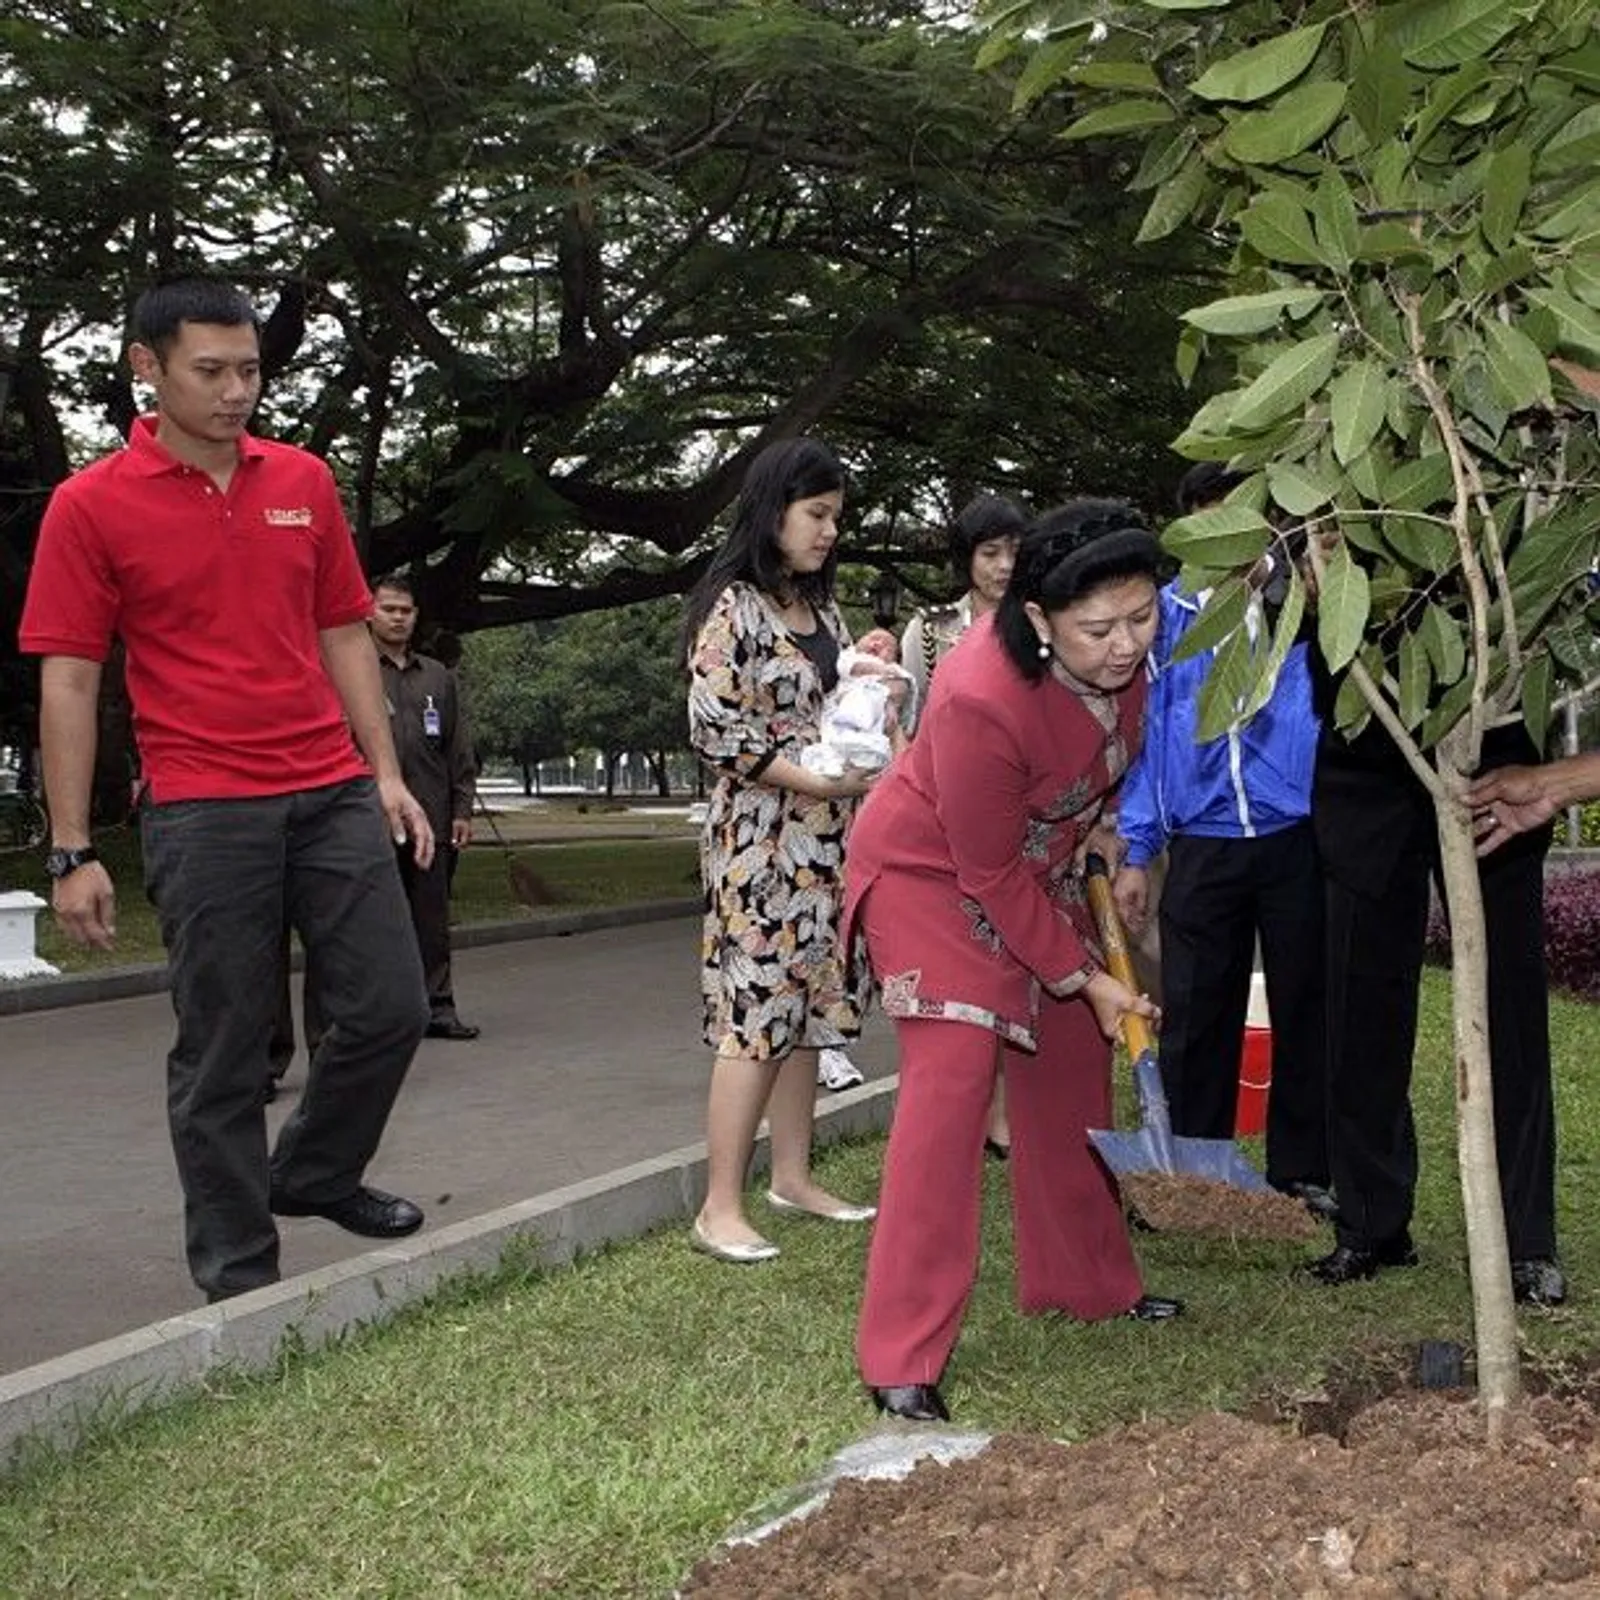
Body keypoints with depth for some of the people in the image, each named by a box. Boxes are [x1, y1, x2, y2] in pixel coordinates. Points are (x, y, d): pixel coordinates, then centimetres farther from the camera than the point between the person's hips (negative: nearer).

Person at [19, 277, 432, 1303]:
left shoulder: (305, 481, 9)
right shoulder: (90, 506, -3)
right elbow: (68, 683, -4)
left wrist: (387, 775, 9)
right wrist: (73, 853, -7)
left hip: (334, 795, 4)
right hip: (202, 814, -4)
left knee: (391, 1007, 6)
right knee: (223, 1049, 3)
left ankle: (314, 1174, 32)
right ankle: (238, 1272, 18)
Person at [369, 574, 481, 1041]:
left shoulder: (439, 677, 18)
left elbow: (460, 751, 17)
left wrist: (462, 810, 9)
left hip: (432, 817, 4)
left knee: (432, 918, 5)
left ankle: (437, 1006, 10)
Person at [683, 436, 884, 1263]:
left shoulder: (822, 611, 15)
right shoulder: (732, 606, -8)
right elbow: (714, 728, -15)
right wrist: (814, 781, -18)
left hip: (827, 839, 8)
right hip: (761, 838, -8)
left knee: (811, 1007, 11)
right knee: (757, 1011, -9)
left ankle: (793, 1175, 21)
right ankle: (720, 1208, -5)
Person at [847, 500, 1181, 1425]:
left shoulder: (1134, 651, -17)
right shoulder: (982, 699, -37)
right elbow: (989, 874, -26)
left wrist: (1112, 834, 1)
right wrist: (1083, 979, -17)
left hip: (1039, 873, 7)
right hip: (933, 873, -7)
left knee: (1071, 1068, 13)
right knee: (952, 1079, -18)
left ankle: (1087, 1280, 33)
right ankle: (904, 1359, -14)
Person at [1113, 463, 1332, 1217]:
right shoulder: (1167, 610, 7)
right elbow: (1145, 731, 9)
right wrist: (1135, 853, 6)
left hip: (1299, 837, -1)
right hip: (1202, 843, 1)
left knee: (1304, 1006, 8)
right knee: (1196, 1016, 8)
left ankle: (1304, 1169, 21)